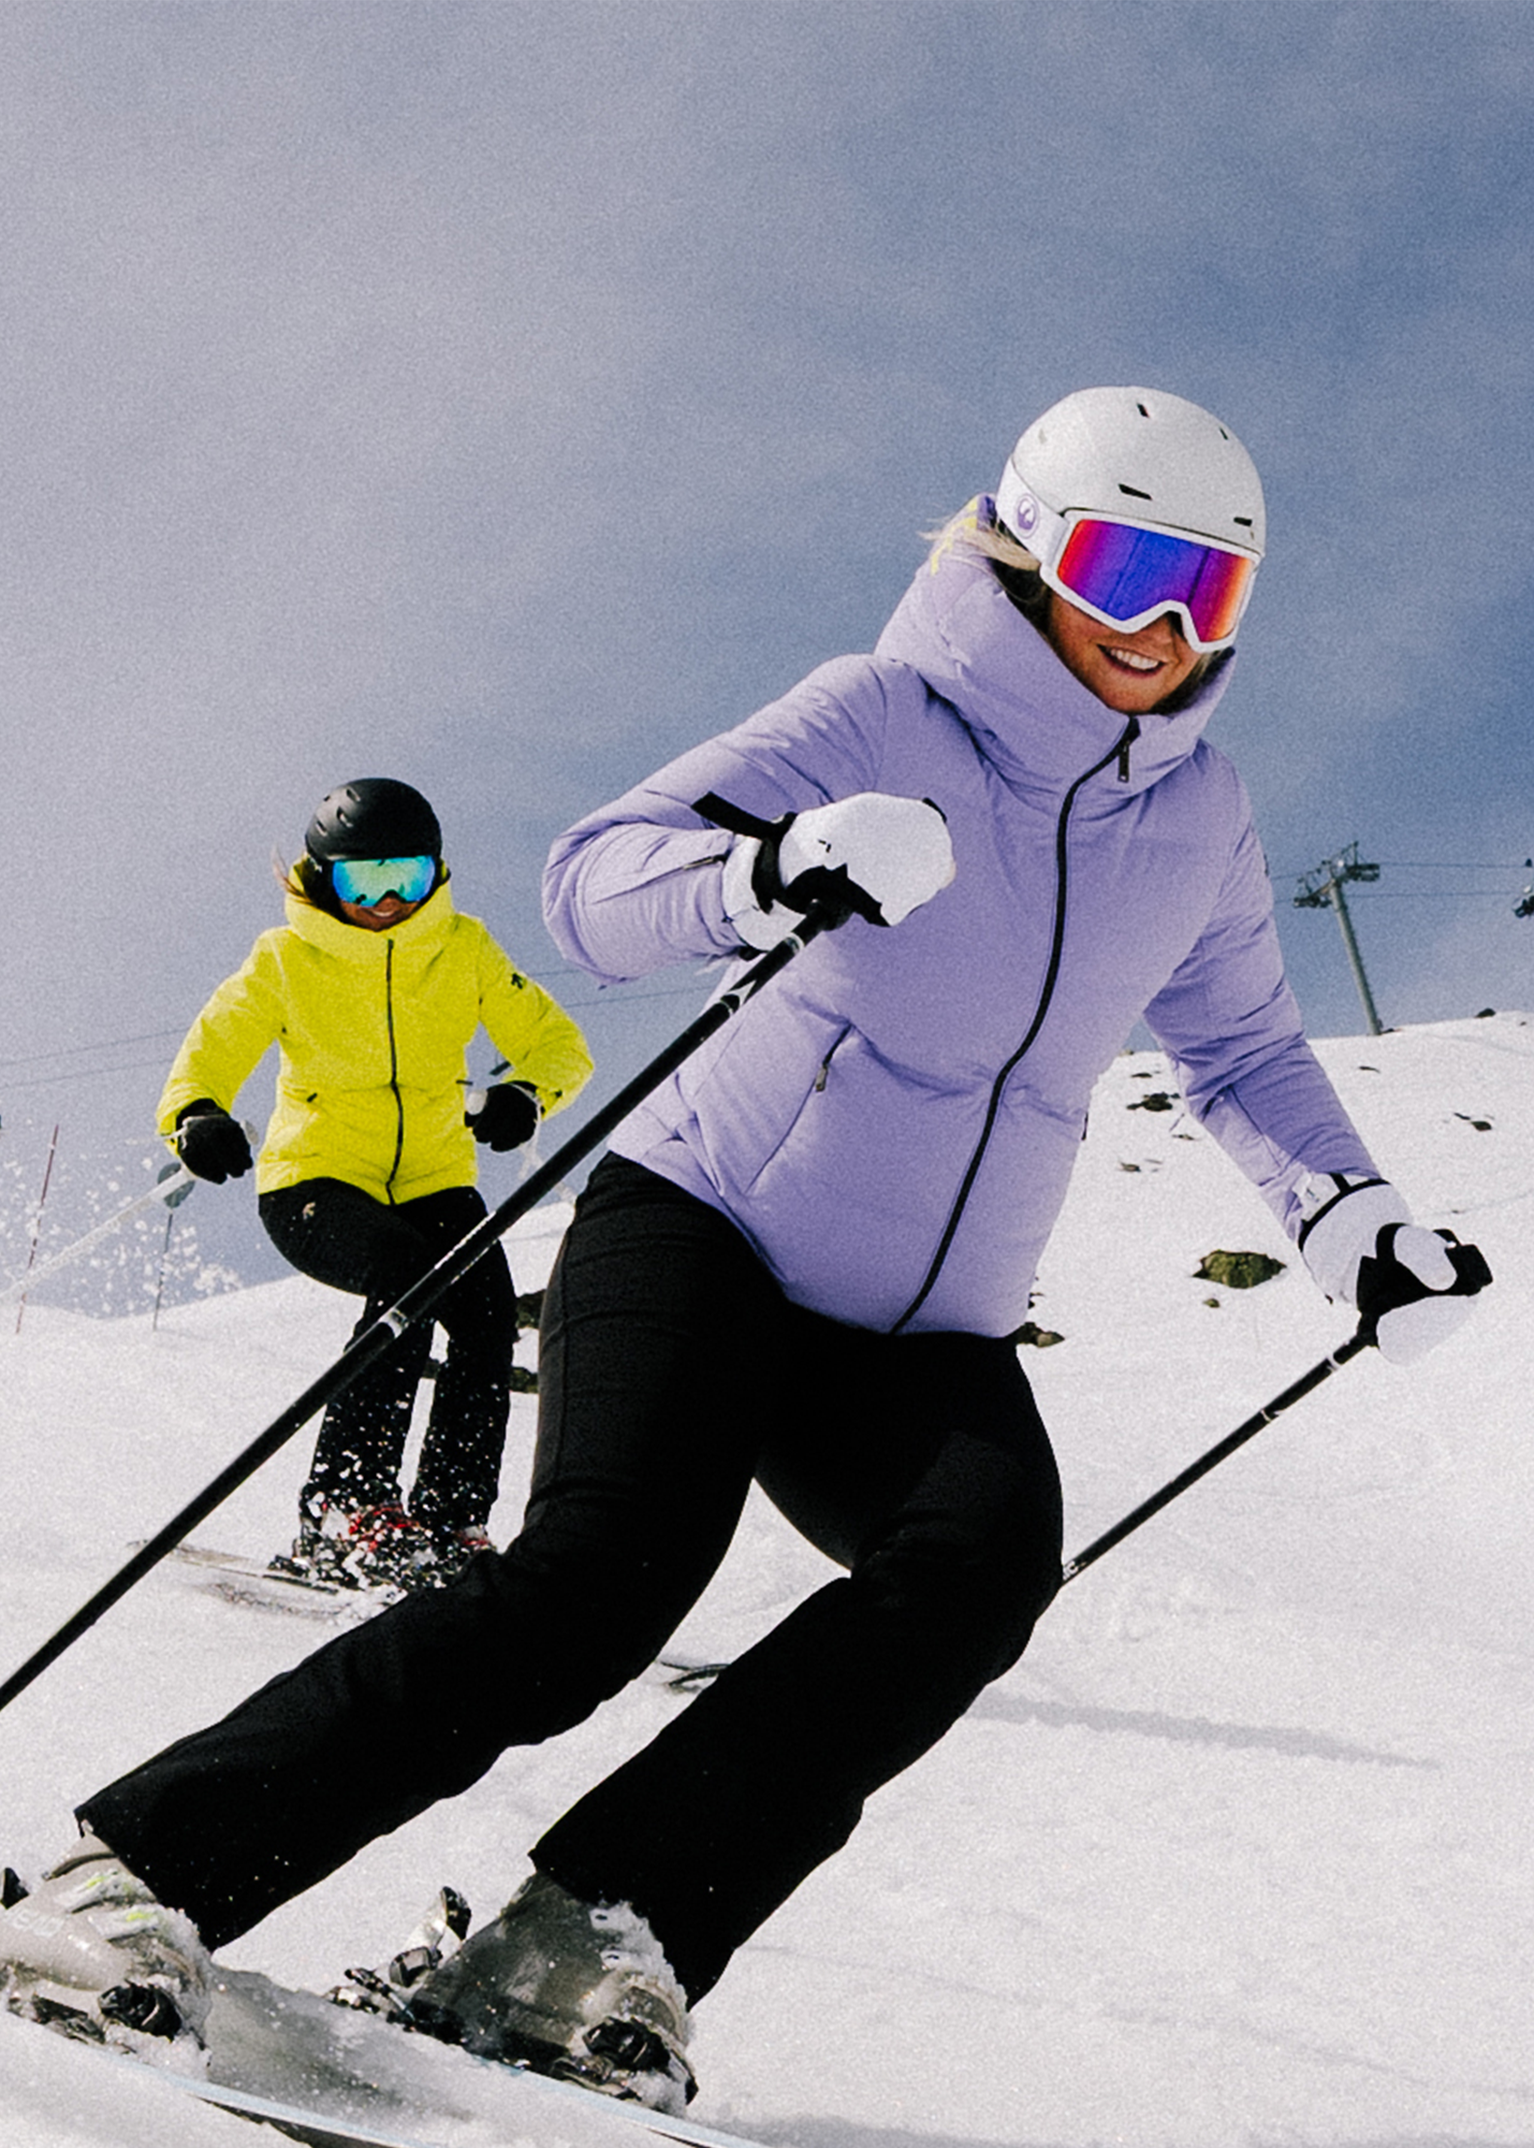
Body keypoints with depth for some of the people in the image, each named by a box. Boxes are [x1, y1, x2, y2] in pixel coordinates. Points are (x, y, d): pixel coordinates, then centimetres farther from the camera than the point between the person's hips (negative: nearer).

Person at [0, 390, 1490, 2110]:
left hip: (923, 1341, 5)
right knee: (599, 1581, -28)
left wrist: (1346, 1211, 9)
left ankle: (578, 1948, -29)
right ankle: (144, 1869, -18)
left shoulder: (1198, 821, 8)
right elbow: (592, 884, -15)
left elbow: (1239, 1050, 25)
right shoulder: (882, 719, -7)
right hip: (709, 1230, -4)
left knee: (989, 1551, -27)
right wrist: (766, 874, -36)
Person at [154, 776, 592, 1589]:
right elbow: (210, 1053, -4)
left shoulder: (464, 950, 2)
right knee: (408, 1275, -31)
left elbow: (557, 1044, 2)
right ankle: (345, 1506, -29)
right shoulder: (287, 959, -3)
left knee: (487, 1308, -23)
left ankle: (451, 1524, -16)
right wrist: (195, 1117, -28)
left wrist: (525, 1093, -21)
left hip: (432, 1180, 3)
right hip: (316, 1180, -3)